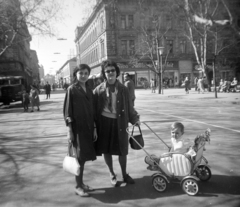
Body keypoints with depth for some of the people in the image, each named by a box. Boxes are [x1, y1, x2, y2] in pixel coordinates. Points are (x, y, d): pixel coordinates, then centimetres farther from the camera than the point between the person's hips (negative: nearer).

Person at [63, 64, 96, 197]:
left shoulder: (89, 90, 12)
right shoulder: (72, 89, -5)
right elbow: (67, 111, -7)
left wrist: (94, 128, 12)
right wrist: (69, 130, -12)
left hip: (88, 128, 6)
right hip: (77, 128, -5)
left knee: (84, 157, 12)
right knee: (80, 157, -1)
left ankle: (81, 183, 25)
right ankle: (78, 187, 12)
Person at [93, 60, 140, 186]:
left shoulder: (123, 89, 0)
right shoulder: (99, 90, -4)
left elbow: (129, 106, 4)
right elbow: (94, 109, -2)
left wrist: (135, 119, -7)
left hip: (120, 122, 1)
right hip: (104, 122, -1)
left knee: (122, 150, 11)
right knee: (106, 150, 10)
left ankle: (124, 174, 32)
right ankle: (112, 174, 31)